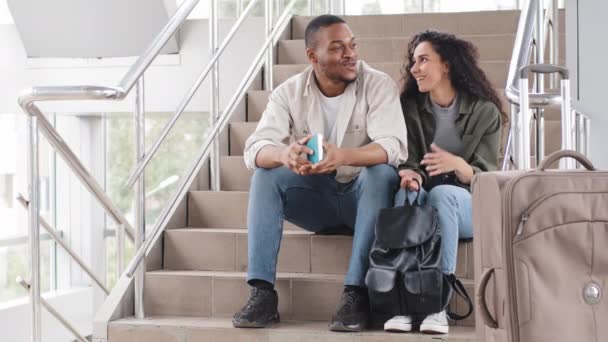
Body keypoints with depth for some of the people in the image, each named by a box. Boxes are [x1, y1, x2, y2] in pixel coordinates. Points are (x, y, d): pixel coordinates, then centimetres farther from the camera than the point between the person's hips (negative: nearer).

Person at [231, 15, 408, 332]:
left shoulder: (378, 85, -14)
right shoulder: (289, 92, -7)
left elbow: (394, 146, -29)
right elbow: (255, 149, -19)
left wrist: (342, 156, -49)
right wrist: (283, 154, -44)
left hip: (363, 196, -2)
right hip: (315, 196, 3)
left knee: (382, 172, -33)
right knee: (265, 175, -21)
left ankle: (356, 293, -36)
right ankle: (262, 292, -27)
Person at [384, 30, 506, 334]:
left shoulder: (485, 112, -2)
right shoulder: (410, 107, 6)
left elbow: (485, 178, -8)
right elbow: (409, 161, -2)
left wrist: (457, 165, -30)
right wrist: (412, 174, -27)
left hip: (469, 205, -2)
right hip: (424, 202, 2)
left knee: (442, 193, -36)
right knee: (408, 193, -34)